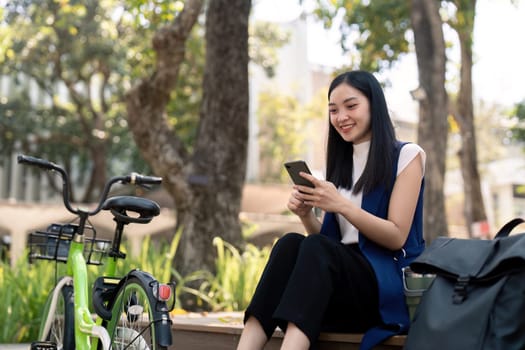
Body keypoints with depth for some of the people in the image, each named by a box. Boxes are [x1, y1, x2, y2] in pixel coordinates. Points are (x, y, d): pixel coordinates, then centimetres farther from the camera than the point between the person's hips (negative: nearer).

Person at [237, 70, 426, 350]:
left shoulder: (407, 155, 4)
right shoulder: (341, 165, 20)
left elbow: (396, 237, -6)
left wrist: (342, 205, -18)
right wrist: (307, 215, -3)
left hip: (391, 287, -5)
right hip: (341, 288, 5)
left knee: (315, 250, -33)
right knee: (290, 244, -26)